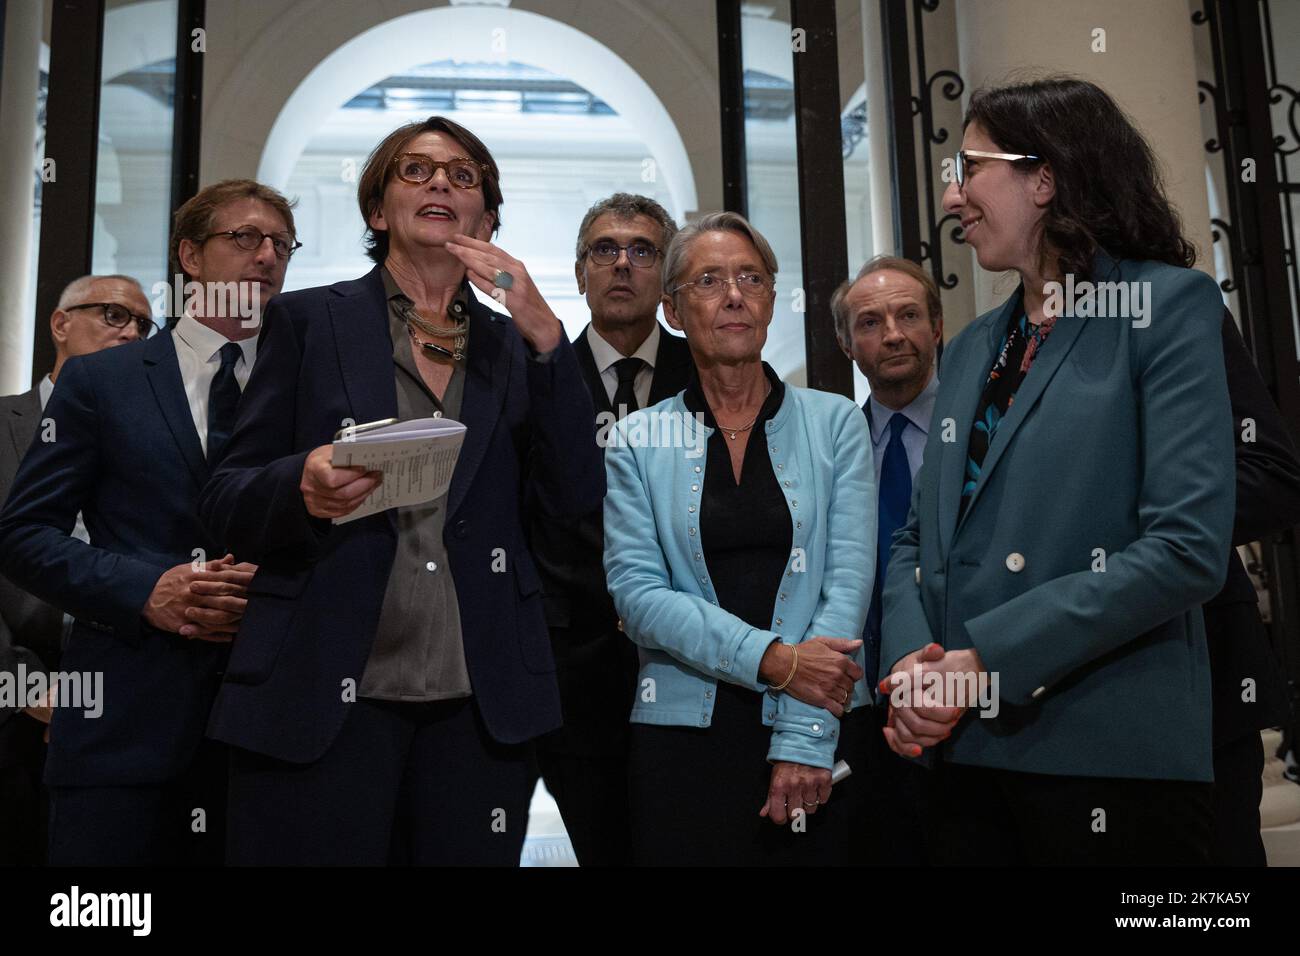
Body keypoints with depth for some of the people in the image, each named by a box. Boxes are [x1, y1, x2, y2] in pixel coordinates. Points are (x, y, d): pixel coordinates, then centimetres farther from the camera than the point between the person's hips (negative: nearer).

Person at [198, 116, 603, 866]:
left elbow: (578, 495, 0)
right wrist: (303, 486, -18)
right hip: (325, 693, -1)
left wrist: (545, 335, -8)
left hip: (480, 701, 2)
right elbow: (227, 501, 4)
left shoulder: (515, 345, 12)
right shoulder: (311, 321, 6)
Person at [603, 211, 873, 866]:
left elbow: (848, 577, -4)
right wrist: (771, 659, -16)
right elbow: (636, 594, -5)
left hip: (825, 730, 1)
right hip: (684, 733, 0)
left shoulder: (835, 423, 4)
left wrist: (804, 739, -12)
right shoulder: (638, 442, 3)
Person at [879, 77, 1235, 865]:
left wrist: (990, 661, -17)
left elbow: (1189, 549, -15)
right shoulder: (972, 349, 14)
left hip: (1112, 760, -5)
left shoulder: (1167, 304, -5)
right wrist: (911, 659, -5)